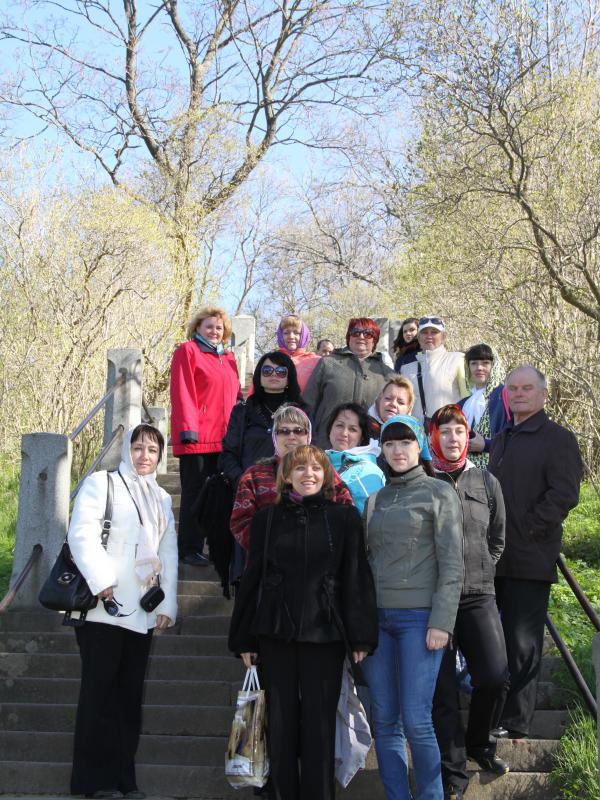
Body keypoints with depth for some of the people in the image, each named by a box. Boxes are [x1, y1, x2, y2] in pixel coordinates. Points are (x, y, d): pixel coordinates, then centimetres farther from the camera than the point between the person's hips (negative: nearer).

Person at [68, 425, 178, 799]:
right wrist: (101, 582, -19)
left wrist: (168, 604, 7)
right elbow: (82, 533, -10)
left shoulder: (162, 499, 20)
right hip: (103, 608, -5)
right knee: (100, 691, -4)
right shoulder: (101, 483, 2)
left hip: (142, 614, 6)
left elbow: (169, 554, 17)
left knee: (130, 695, 6)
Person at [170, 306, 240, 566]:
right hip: (196, 437, -6)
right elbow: (182, 392, -8)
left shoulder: (227, 358, 20)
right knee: (195, 493, -1)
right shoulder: (187, 351, 0)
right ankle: (190, 549, 5)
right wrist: (187, 428, -15)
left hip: (223, 438, 6)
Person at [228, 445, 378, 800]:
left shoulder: (344, 517, 3)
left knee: (319, 723, 2)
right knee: (281, 721, 6)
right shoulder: (267, 519, 8)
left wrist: (361, 637, -5)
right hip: (276, 634, 2)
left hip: (324, 634, -2)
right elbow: (252, 579, 10)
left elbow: (357, 577, 0)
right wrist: (244, 638, 7)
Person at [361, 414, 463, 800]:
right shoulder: (375, 497, 14)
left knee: (416, 720, -7)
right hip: (376, 616, 5)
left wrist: (441, 622, -12)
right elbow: (368, 559, 15)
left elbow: (451, 564, -5)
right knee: (384, 720, 5)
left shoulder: (440, 493, 0)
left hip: (419, 616, -5)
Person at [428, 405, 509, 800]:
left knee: (495, 678, -7)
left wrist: (480, 572, 9)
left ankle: (479, 742, 23)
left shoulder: (487, 482, 10)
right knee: (442, 689, 0)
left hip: (478, 595, 2)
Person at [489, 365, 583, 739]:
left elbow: (564, 494, -14)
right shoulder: (501, 440, 20)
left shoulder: (558, 439, -5)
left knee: (523, 644, -1)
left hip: (531, 558, -7)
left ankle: (516, 723, 8)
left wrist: (527, 530, -16)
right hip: (495, 557, 7)